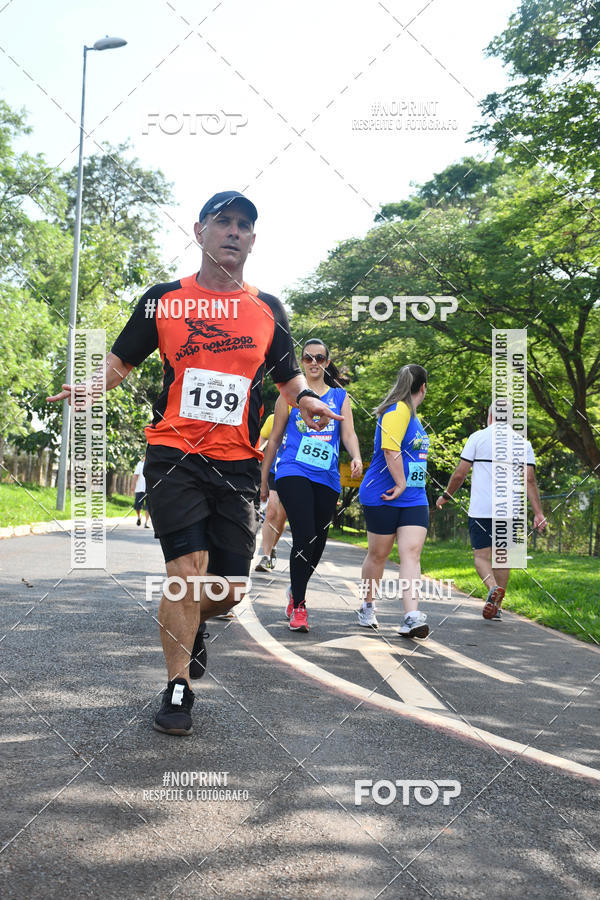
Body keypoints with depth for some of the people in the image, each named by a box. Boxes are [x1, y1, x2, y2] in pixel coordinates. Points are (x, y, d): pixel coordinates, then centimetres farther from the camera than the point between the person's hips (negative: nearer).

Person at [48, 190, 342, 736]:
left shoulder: (269, 310, 10)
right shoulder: (163, 299, 6)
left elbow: (289, 376, 17)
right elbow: (122, 359, 13)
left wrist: (305, 398, -5)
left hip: (238, 464, 2)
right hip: (175, 456, -2)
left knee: (230, 589, 1)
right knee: (188, 569, -14)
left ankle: (190, 622, 37)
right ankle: (177, 689, 4)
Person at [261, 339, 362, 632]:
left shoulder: (340, 396, 14)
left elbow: (349, 434, 6)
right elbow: (275, 438, 12)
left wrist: (356, 458, -16)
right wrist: (264, 479, 12)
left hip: (326, 478, 3)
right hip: (293, 473, -3)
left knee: (318, 544, 7)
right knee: (305, 538, -17)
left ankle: (295, 591, 33)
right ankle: (298, 606, -6)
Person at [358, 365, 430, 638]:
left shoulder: (411, 414, 18)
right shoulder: (397, 410, -12)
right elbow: (390, 448, -24)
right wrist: (400, 484, -19)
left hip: (414, 499, 7)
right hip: (383, 496, -7)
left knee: (411, 554, -8)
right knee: (378, 554, 7)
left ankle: (412, 618, -16)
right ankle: (368, 607, 26)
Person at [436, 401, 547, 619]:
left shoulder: (478, 437, 1)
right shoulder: (523, 443, 8)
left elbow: (460, 473, 0)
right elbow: (530, 479, 0)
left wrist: (446, 496, 15)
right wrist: (538, 513, -1)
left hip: (481, 509, -3)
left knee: (481, 556, 3)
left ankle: (493, 587, -25)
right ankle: (496, 607, 15)